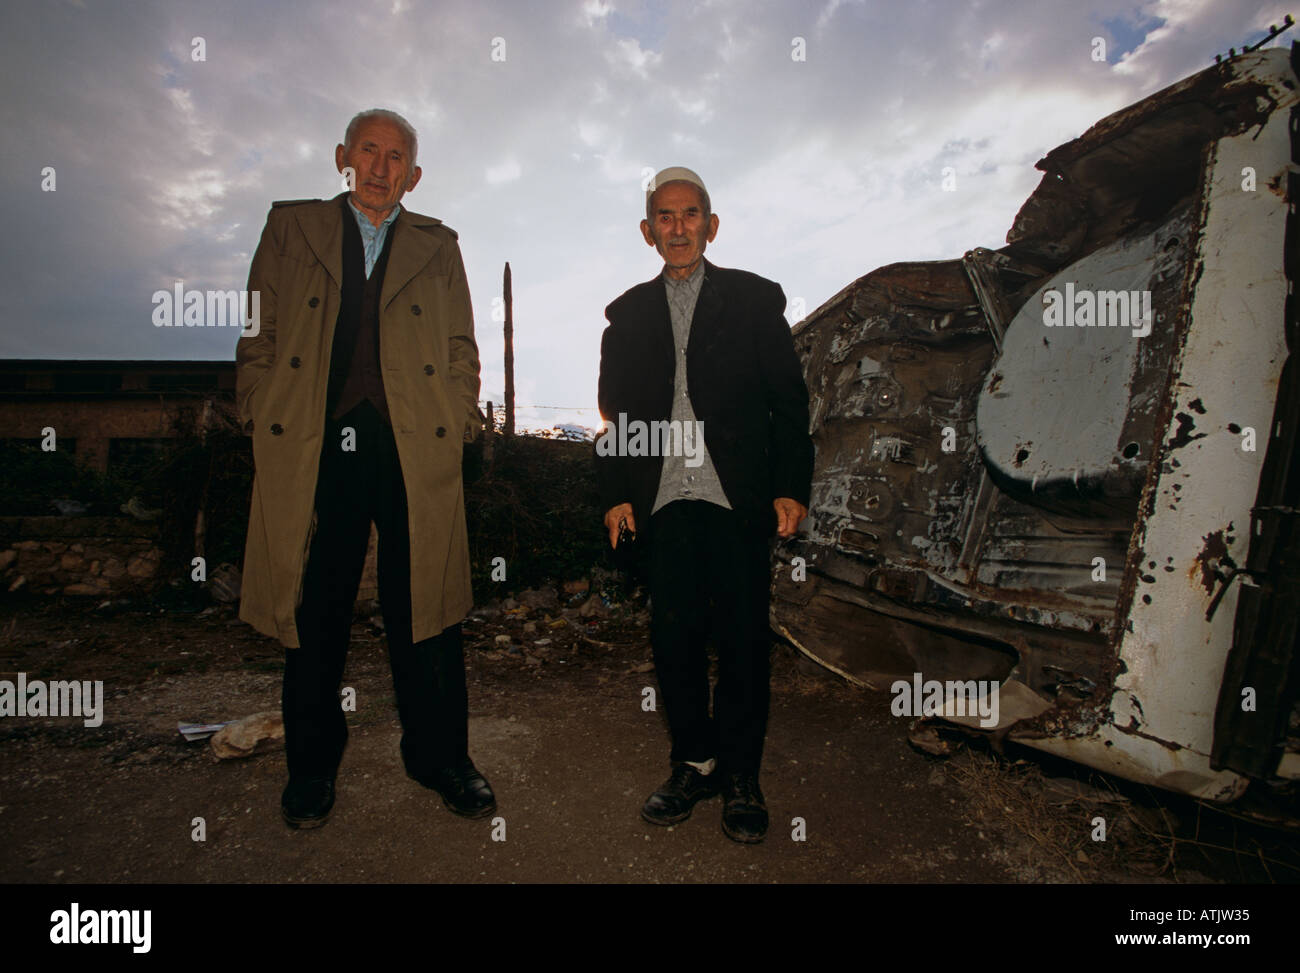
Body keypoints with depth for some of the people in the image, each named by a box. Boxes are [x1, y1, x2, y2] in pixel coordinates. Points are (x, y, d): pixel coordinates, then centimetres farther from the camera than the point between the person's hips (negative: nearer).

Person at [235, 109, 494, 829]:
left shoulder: (438, 247, 16)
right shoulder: (289, 228, 15)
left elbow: (462, 350, 14)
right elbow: (257, 337, 11)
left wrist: (456, 428, 2)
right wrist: (262, 423, 1)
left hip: (415, 453, 0)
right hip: (311, 451, 0)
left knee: (424, 612, 3)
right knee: (313, 614, 7)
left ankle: (440, 758, 20)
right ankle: (311, 768, 25)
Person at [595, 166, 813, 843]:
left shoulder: (756, 299, 9)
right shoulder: (627, 314, 16)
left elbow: (789, 400, 5)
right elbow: (614, 411, 14)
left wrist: (791, 487, -4)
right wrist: (614, 493, 5)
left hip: (738, 499, -2)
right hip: (661, 502, 2)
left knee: (743, 639, 1)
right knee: (674, 636, 5)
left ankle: (740, 775, 17)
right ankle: (693, 763, 21)